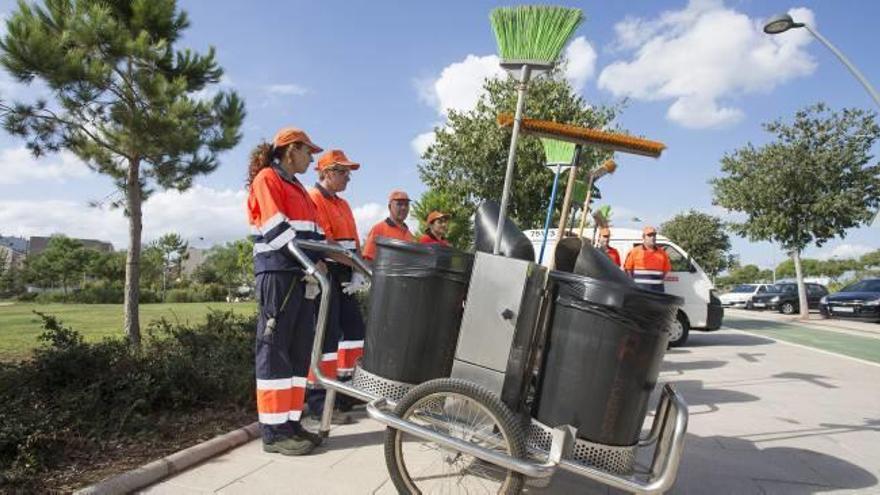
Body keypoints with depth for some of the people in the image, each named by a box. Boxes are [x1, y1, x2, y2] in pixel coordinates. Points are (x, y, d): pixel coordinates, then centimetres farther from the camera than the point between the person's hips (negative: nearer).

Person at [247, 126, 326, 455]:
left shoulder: (297, 188, 25)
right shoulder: (267, 179, -1)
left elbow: (314, 232, 19)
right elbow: (277, 229, -13)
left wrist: (317, 266, 7)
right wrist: (313, 261, -15)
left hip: (301, 276, 9)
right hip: (277, 273, -9)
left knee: (300, 350, 8)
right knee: (275, 350, -6)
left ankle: (291, 422, 15)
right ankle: (274, 432, -1)